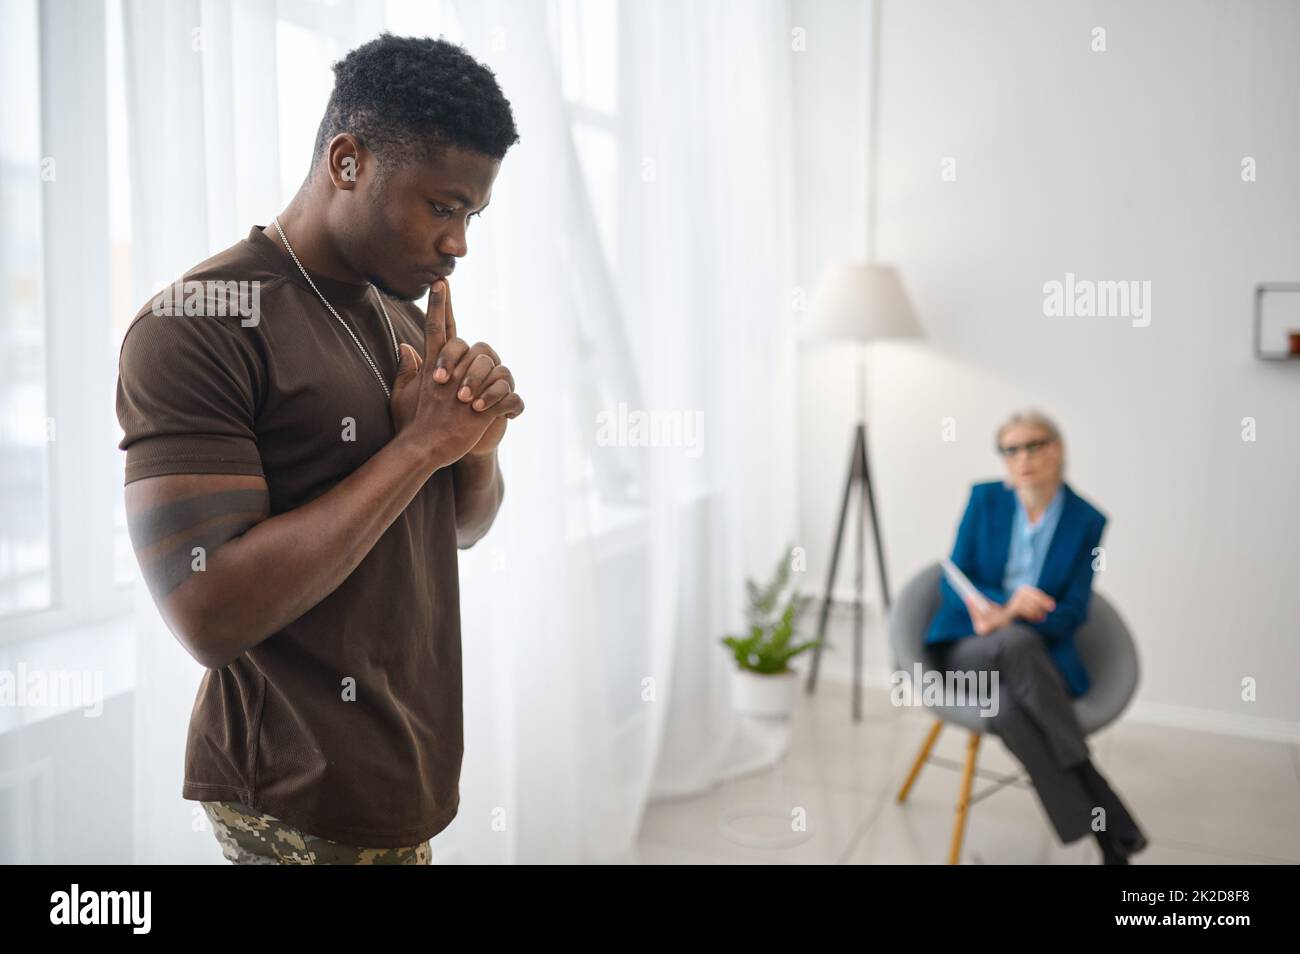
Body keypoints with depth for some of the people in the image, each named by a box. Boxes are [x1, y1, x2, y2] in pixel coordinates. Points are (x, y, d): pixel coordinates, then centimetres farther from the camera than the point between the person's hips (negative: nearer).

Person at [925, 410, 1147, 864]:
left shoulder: (1087, 520, -1)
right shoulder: (985, 499, 0)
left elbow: (1071, 613, -2)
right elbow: (953, 584, -2)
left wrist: (1009, 618, -20)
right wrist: (1008, 601, -22)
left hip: (1040, 650, 0)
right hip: (968, 647, 1)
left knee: (1008, 708, -37)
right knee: (1016, 644, -37)